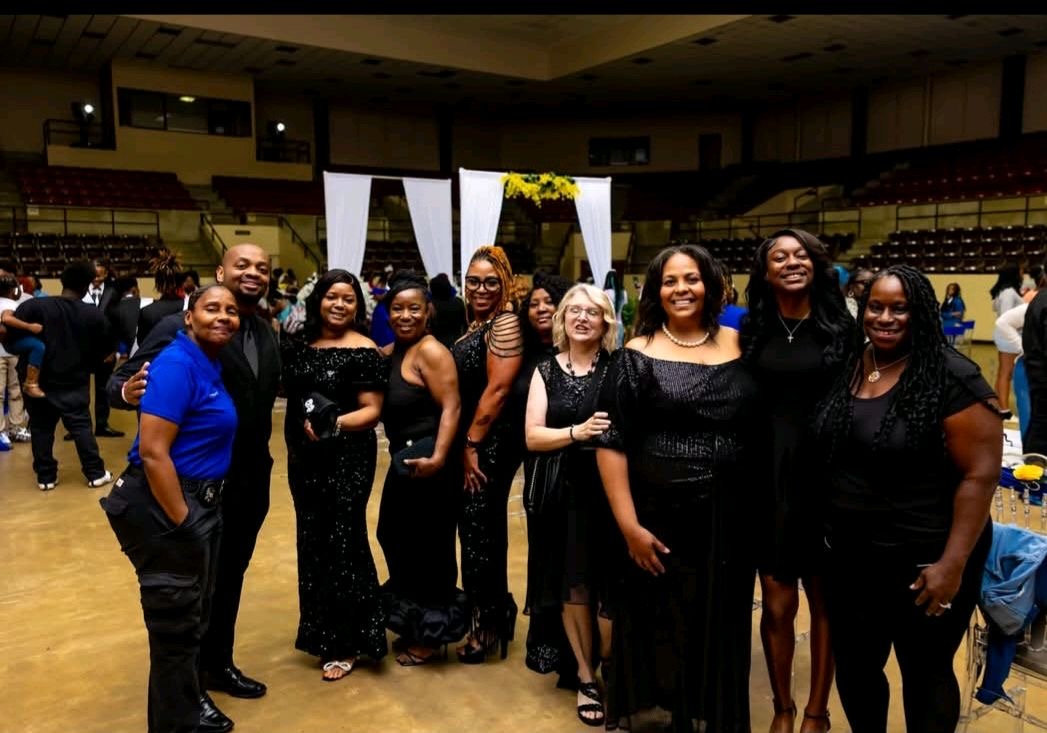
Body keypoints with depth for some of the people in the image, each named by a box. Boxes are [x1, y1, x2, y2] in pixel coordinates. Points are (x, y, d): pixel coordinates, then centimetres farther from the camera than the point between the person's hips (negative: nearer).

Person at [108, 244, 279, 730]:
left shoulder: (267, 334, 4)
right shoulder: (181, 327, -17)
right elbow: (121, 382, -18)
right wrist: (127, 390, -38)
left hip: (251, 481, 7)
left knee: (231, 577, 21)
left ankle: (219, 664, 42)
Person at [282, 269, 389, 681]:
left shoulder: (363, 351, -10)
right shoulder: (300, 345, 7)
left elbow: (372, 411, -13)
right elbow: (290, 394, 15)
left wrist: (335, 423, -27)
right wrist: (294, 443, 0)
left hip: (347, 459, -6)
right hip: (304, 457, 6)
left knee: (341, 544, 0)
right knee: (312, 543, 14)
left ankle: (346, 643, 15)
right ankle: (320, 631, 31)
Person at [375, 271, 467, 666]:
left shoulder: (430, 351, -15)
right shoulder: (391, 352, 11)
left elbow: (451, 407, -23)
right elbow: (384, 406, 15)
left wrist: (438, 458, -30)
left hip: (427, 464, -9)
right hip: (403, 463, 9)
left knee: (428, 549, 4)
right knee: (396, 540, 17)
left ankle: (432, 635, 23)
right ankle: (413, 627, 36)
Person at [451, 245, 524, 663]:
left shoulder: (506, 323, -15)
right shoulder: (477, 324, 13)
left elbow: (497, 390, -21)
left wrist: (472, 445, -17)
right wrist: (465, 445, 11)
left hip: (491, 444, -9)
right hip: (471, 441, 9)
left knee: (480, 531, 1)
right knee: (476, 529, 17)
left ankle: (488, 627, 18)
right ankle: (490, 614, 34)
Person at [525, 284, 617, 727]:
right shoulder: (546, 370, 6)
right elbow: (532, 437, -2)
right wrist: (578, 431, -17)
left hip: (609, 489, -2)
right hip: (561, 492, 2)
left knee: (610, 586, 1)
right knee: (573, 585, 10)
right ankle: (585, 676, 29)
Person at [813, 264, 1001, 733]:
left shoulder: (952, 379, -15)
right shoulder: (846, 367, 2)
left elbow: (980, 474, -17)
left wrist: (952, 564, -19)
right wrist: (823, 526, 10)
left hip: (923, 562, -5)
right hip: (849, 557, 5)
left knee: (925, 674, 16)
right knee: (853, 668, 18)